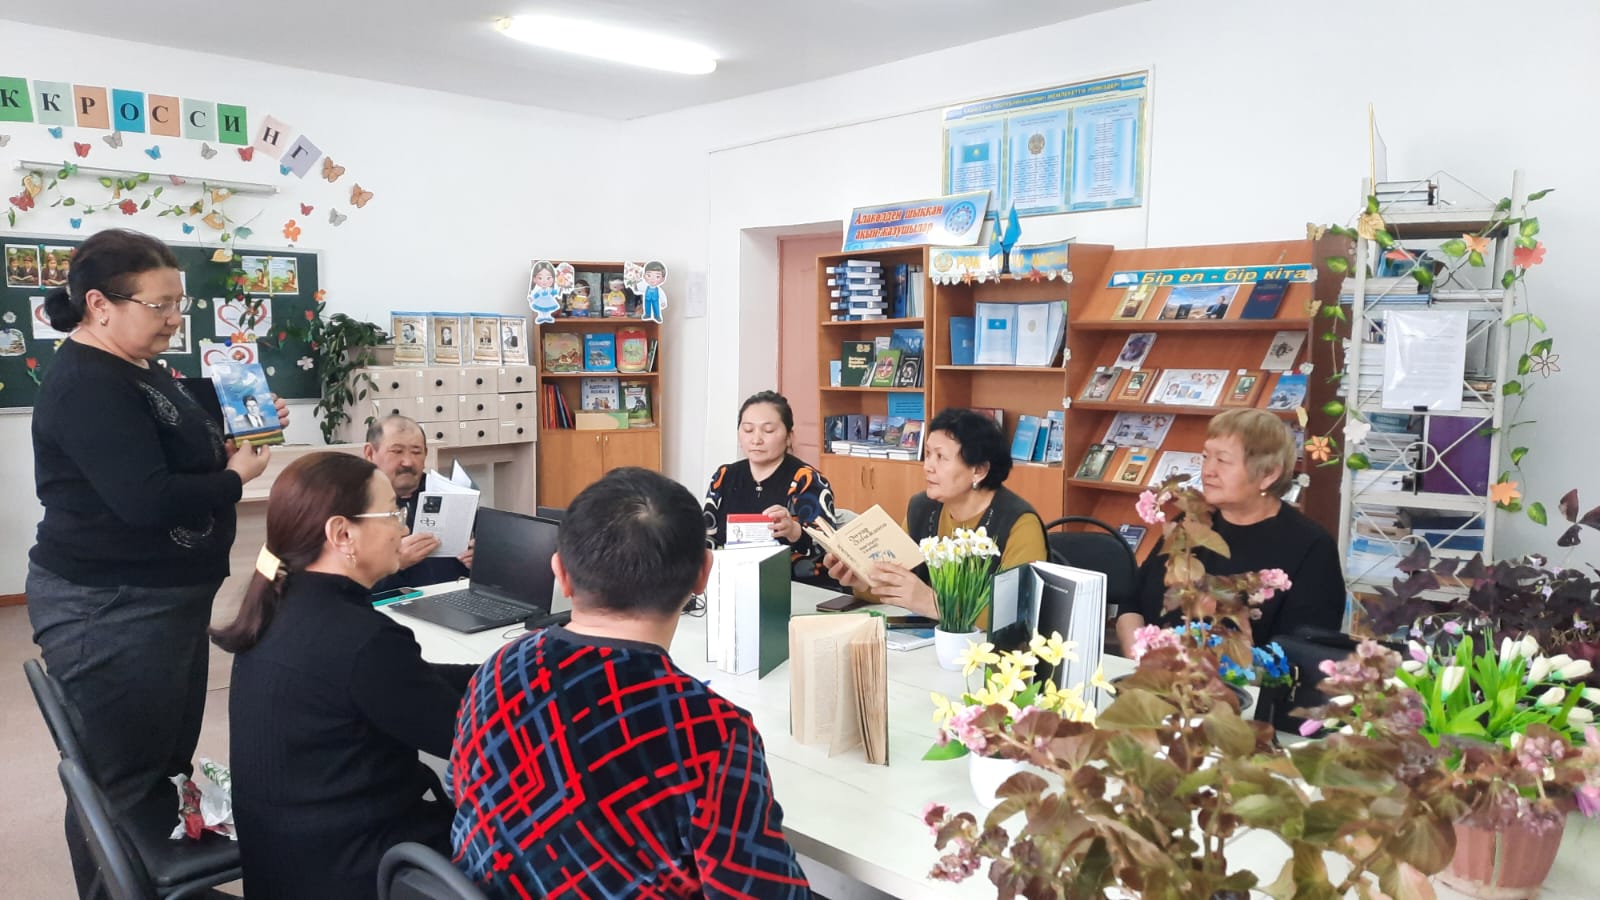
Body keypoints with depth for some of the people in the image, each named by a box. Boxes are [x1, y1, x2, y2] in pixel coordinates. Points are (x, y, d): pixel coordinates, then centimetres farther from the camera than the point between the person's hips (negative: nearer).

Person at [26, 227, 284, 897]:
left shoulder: (142, 372, 12)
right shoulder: (84, 386, -20)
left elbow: (178, 456, 20)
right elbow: (146, 499, -29)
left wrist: (240, 438, 2)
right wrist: (235, 478, -15)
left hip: (169, 600, 10)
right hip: (108, 611, -10)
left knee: (170, 766, 20)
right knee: (123, 786, 2)